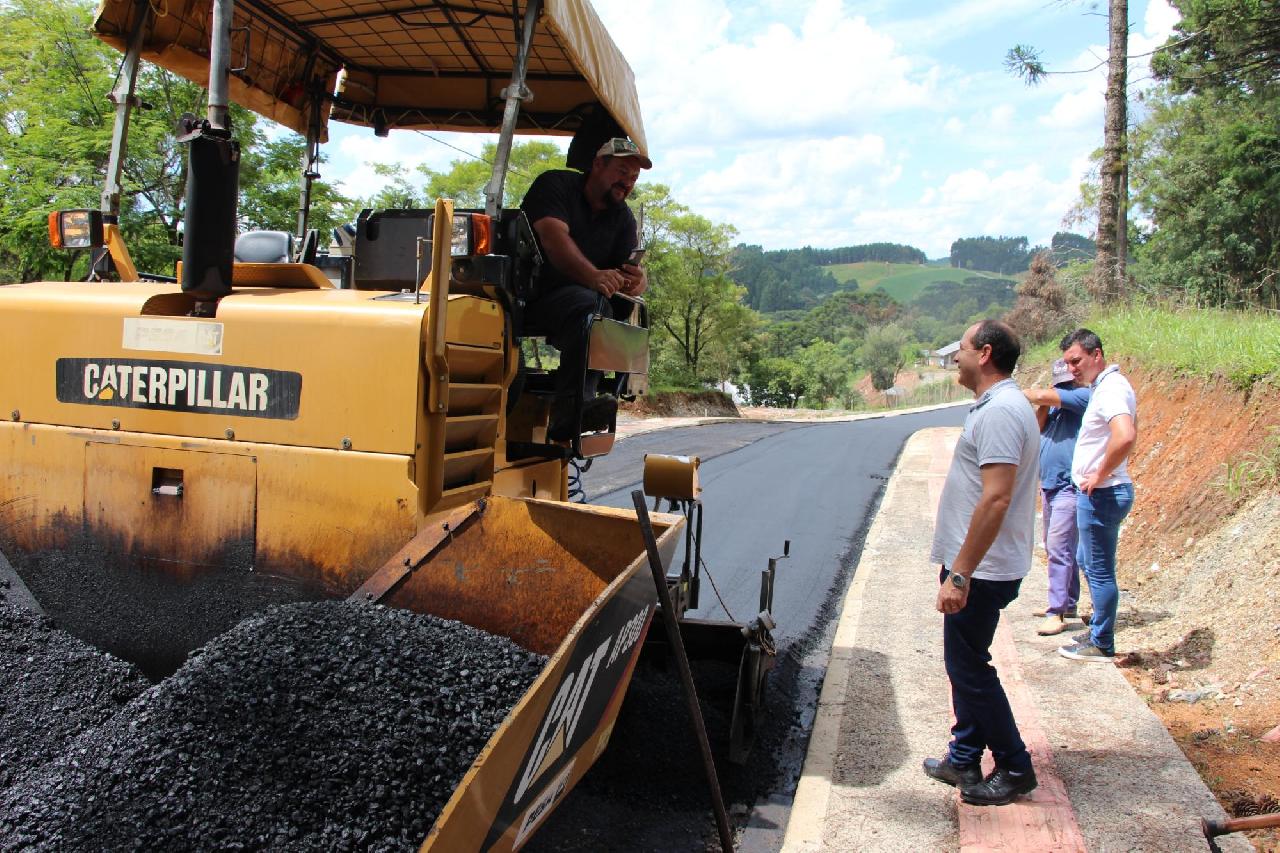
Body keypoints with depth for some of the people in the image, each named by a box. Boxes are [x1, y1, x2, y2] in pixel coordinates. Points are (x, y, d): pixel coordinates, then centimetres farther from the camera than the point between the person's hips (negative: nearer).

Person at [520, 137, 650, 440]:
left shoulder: (623, 218, 16)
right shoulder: (555, 185, -1)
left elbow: (633, 268, 4)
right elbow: (554, 238, -21)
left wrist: (638, 280, -23)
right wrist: (593, 276, -38)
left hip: (572, 300, 5)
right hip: (529, 293, -4)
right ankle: (574, 404, -44)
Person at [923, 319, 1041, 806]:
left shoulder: (999, 412, -20)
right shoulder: (998, 406, 13)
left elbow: (996, 499, -28)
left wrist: (960, 574, -26)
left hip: (981, 571, -10)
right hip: (974, 565, 10)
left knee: (969, 668, 2)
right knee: (964, 664, 17)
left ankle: (1015, 769, 17)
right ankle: (964, 759, 29)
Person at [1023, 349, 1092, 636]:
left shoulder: (1084, 396, -10)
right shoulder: (1055, 402, 15)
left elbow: (1044, 395, -20)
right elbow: (1036, 429, 10)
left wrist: (1024, 393, -2)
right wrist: (1041, 406, -4)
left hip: (1069, 486, -9)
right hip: (1048, 484, 9)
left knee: (1058, 548, -12)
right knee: (1056, 548, 16)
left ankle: (1057, 613, -10)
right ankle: (1067, 603, 27)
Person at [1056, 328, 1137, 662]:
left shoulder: (1111, 389, -20)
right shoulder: (1107, 385, 12)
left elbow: (1125, 437, -37)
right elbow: (1127, 435, 27)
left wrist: (1100, 475, -24)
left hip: (1101, 494, -11)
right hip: (1097, 494, 11)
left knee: (1099, 570, 0)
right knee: (1089, 562, 22)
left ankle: (1101, 645, 11)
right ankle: (1098, 631, 33)